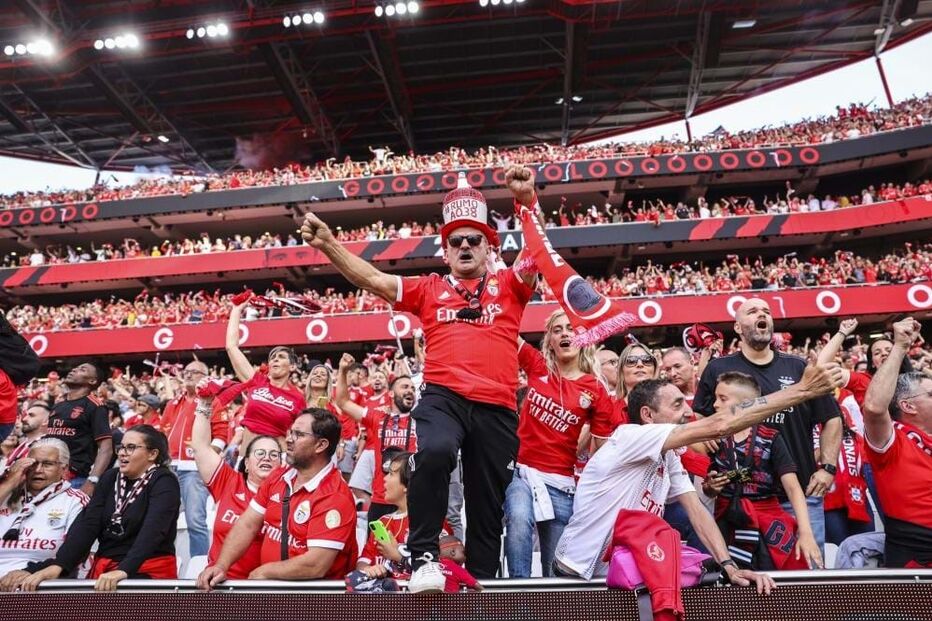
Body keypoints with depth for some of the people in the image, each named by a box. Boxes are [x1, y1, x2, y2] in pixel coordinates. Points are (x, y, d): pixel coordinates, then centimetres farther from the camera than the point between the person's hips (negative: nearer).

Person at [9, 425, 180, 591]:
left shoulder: (164, 483, -9)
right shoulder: (110, 478, 10)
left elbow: (152, 530, -24)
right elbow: (87, 523, -1)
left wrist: (123, 570, -38)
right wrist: (57, 565, -15)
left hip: (150, 571, -6)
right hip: (104, 568, 6)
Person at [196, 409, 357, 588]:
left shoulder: (335, 497, -21)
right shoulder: (278, 477, 3)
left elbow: (316, 565, -24)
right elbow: (247, 524, 5)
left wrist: (264, 571, -11)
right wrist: (220, 566, -9)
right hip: (270, 584, 6)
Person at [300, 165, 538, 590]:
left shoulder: (508, 286, 15)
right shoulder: (429, 290, 16)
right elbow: (371, 279, 8)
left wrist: (527, 201, -13)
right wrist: (328, 245, -3)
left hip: (497, 407, 1)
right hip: (443, 396, -1)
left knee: (487, 507, 9)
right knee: (434, 452, -34)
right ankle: (424, 556, -18)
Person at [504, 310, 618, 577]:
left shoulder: (596, 392, -1)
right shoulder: (537, 366, 3)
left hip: (561, 484, 1)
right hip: (521, 470, 0)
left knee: (556, 565, 10)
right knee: (519, 518, -33)